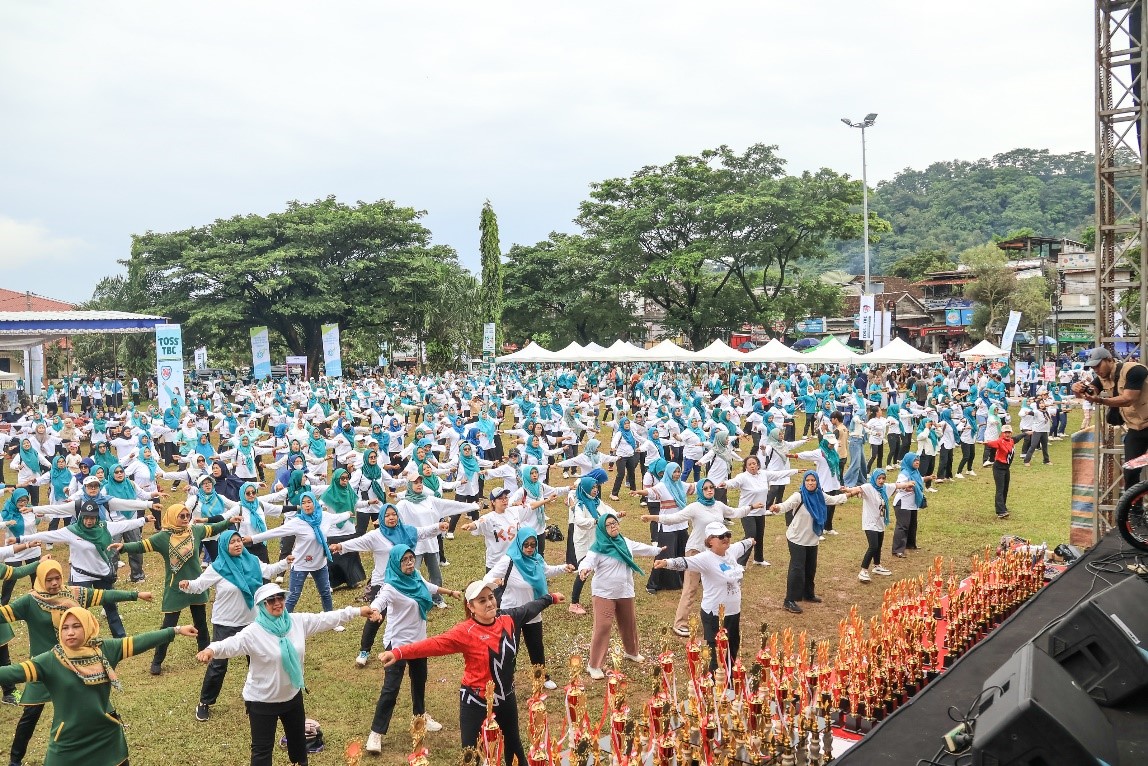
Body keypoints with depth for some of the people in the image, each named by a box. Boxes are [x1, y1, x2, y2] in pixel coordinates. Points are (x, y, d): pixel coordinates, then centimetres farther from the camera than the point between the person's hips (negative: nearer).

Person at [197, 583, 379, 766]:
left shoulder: (298, 621, -7)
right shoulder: (254, 632, -23)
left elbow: (326, 619, -1)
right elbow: (232, 644, -38)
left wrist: (357, 611, -2)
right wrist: (211, 649, -60)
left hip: (292, 695, 5)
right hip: (262, 701, -5)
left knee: (298, 739, 25)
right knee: (262, 749, 5)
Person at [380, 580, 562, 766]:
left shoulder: (508, 619, -7)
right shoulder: (465, 632, -23)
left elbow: (529, 608, 11)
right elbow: (436, 644, -35)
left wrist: (551, 598, 28)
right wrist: (398, 653, -49)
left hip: (506, 697, 5)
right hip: (477, 701, -5)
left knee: (513, 743, 26)